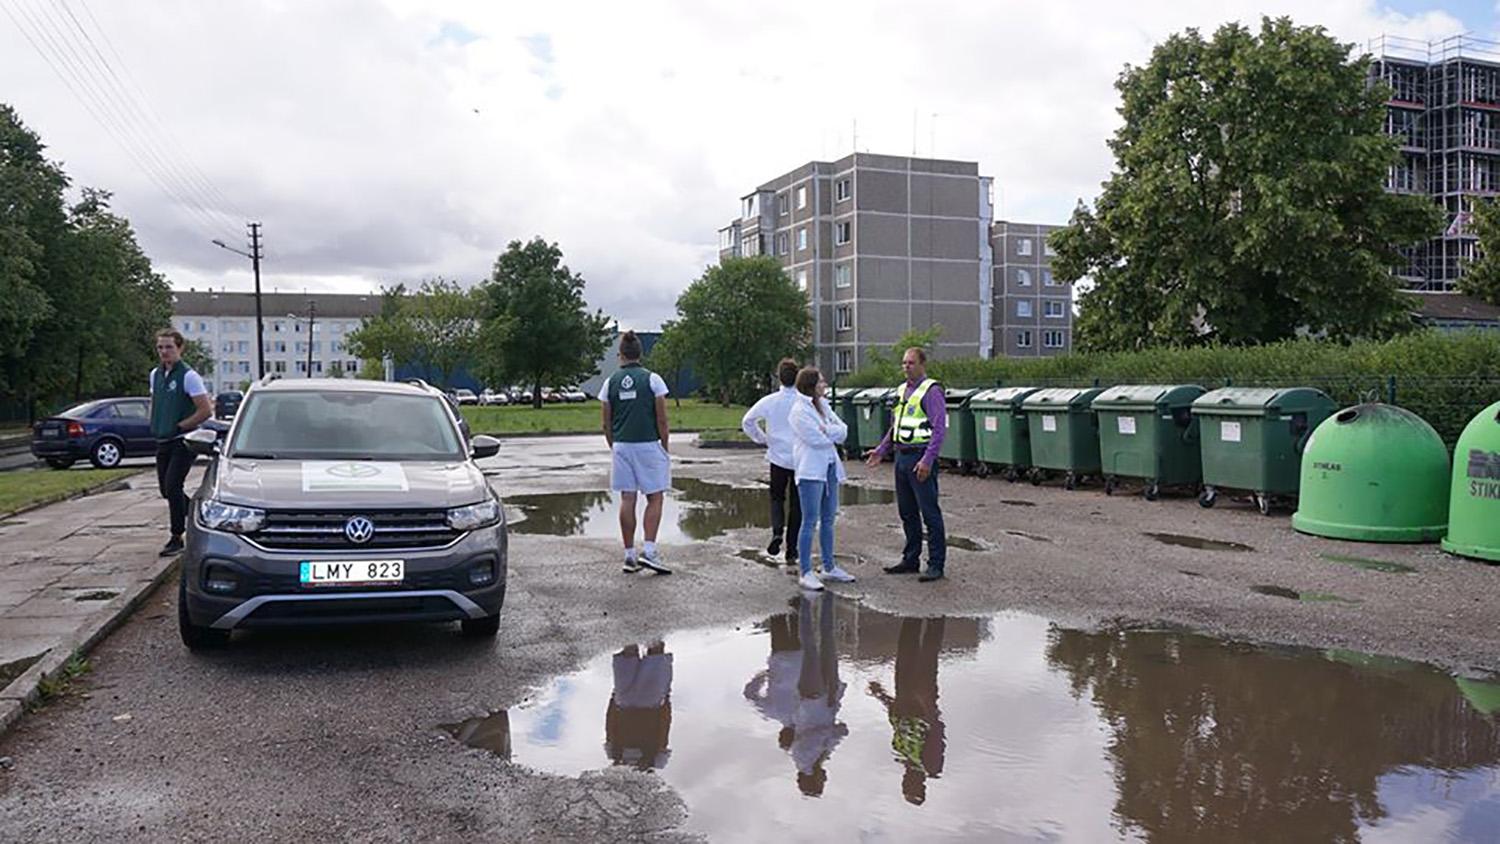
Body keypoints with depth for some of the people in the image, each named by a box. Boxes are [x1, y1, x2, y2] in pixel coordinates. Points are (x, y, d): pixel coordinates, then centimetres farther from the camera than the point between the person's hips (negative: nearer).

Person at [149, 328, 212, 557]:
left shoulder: (188, 376, -12)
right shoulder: (155, 374, 10)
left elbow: (206, 410, -16)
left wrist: (179, 426, -13)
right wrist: (155, 425, 11)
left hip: (182, 441, -8)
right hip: (162, 442, 8)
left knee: (172, 486, -12)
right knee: (165, 488, 12)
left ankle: (177, 537, -2)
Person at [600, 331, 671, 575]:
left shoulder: (611, 383, 4)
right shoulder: (652, 379, -5)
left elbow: (606, 423, 6)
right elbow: (662, 420, -5)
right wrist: (665, 448, 4)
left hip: (622, 447, 3)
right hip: (649, 445, -3)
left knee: (627, 500, 6)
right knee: (655, 499, 6)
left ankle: (630, 555, 9)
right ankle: (649, 550, -5)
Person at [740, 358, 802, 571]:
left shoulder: (770, 401, -4)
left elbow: (747, 421, 2)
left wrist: (763, 439, 12)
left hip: (778, 457, 1)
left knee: (777, 498, 19)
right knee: (796, 504, 9)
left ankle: (777, 531, -11)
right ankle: (791, 554, 11)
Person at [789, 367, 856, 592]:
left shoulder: (823, 406, 15)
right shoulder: (799, 410, -10)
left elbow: (843, 430, 7)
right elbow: (816, 439, -17)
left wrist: (826, 430, -12)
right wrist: (833, 434, 0)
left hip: (829, 468, 8)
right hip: (811, 471, -8)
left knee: (828, 520, 13)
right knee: (810, 522, -7)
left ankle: (829, 567, 23)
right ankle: (806, 573, -3)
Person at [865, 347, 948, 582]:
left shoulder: (931, 391, -10)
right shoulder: (902, 390, 15)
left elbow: (939, 428, -17)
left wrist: (927, 460, -23)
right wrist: (881, 450, 16)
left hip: (921, 459, -8)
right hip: (902, 457, 8)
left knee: (930, 512, -3)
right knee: (907, 512, 14)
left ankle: (936, 564, 3)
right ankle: (911, 560, 23)